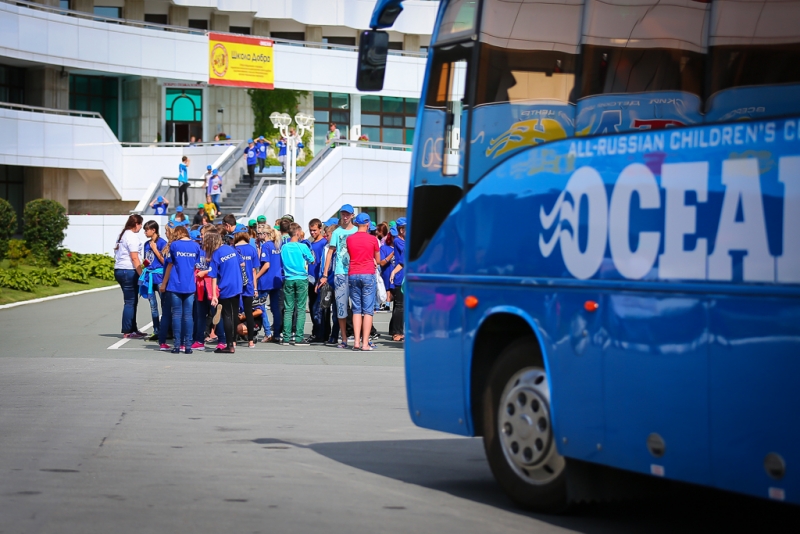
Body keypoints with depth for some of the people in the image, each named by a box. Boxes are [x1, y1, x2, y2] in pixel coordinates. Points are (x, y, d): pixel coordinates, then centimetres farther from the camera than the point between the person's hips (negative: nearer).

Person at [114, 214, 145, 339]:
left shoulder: (122, 235, 17)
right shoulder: (132, 236, -11)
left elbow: (118, 253, 20)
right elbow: (134, 258, -16)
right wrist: (141, 275, -14)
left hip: (119, 270, 10)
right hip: (129, 271, -10)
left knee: (132, 301, 16)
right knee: (130, 302, -5)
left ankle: (132, 329, 22)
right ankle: (127, 332, -5)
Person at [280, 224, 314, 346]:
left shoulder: (284, 247, 4)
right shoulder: (302, 247, -7)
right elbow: (312, 261, 3)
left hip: (288, 280, 3)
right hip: (301, 279, -3)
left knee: (288, 309, 6)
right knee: (301, 309, -1)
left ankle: (287, 337, 3)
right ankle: (298, 337, -6)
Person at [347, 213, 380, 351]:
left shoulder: (349, 239, 4)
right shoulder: (373, 239, -3)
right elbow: (378, 260, 7)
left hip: (353, 275, 3)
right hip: (368, 275, -3)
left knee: (356, 309, 8)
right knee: (368, 310, -2)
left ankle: (356, 341, 0)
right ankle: (365, 343, -7)